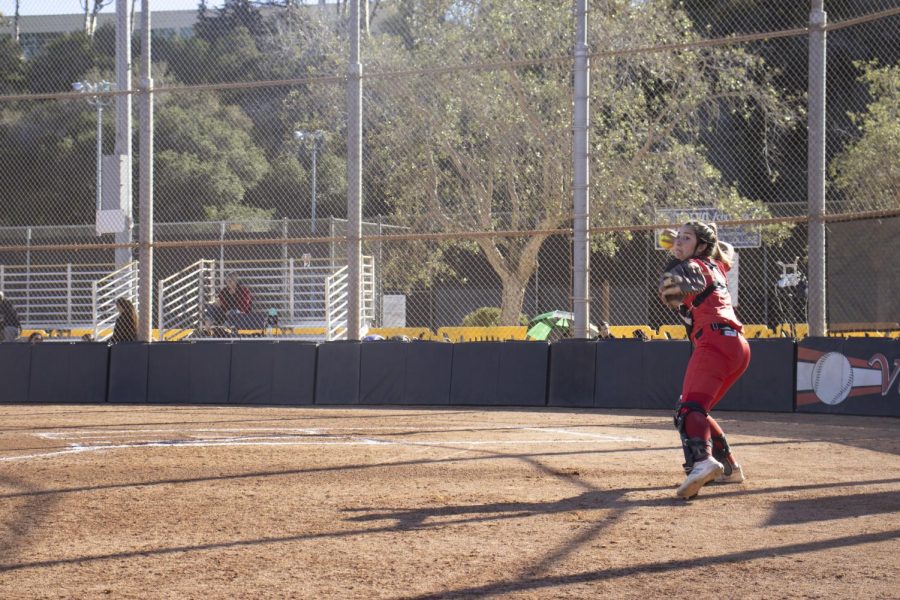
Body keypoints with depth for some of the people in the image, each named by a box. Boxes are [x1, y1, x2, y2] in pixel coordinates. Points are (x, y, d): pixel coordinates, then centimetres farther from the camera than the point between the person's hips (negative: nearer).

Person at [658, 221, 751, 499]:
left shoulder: (693, 266, 2)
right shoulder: (715, 266, 25)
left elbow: (670, 291, -15)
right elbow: (727, 251, 49)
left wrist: (677, 259, 0)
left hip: (715, 340, -10)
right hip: (739, 346, 10)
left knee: (690, 406, -27)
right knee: (697, 408, 24)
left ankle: (702, 460, -53)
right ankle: (728, 466, 25)